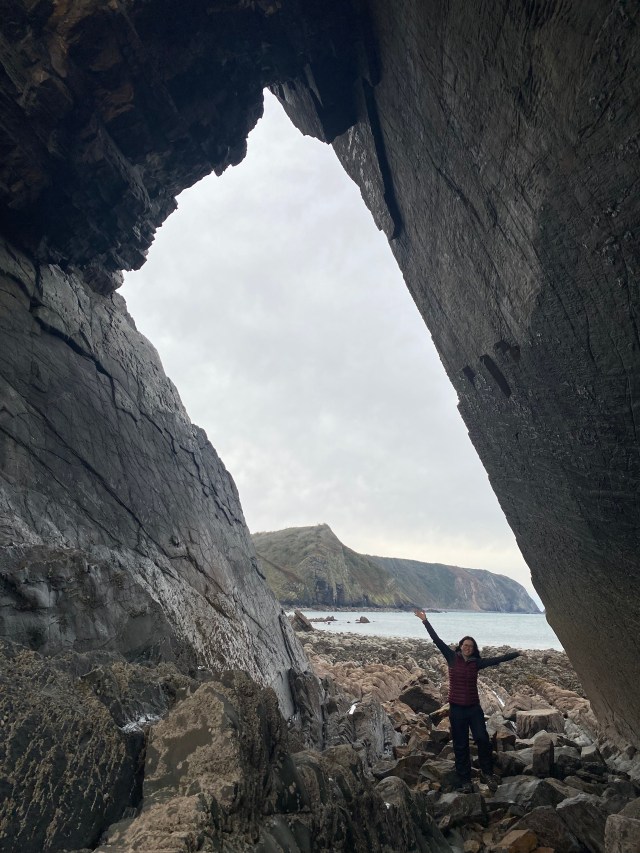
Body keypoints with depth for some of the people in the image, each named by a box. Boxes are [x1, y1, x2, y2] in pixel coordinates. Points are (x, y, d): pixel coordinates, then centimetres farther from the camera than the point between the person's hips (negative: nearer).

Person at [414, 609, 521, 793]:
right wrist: (425, 621, -16)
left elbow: (496, 660, 2)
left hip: (474, 708, 1)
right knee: (460, 746, 7)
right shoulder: (452, 658, -5)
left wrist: (517, 654, 0)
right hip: (456, 708, -1)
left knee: (482, 739, -9)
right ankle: (465, 781, 21)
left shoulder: (476, 662, 1)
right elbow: (437, 640, -11)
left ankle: (487, 773, 15)